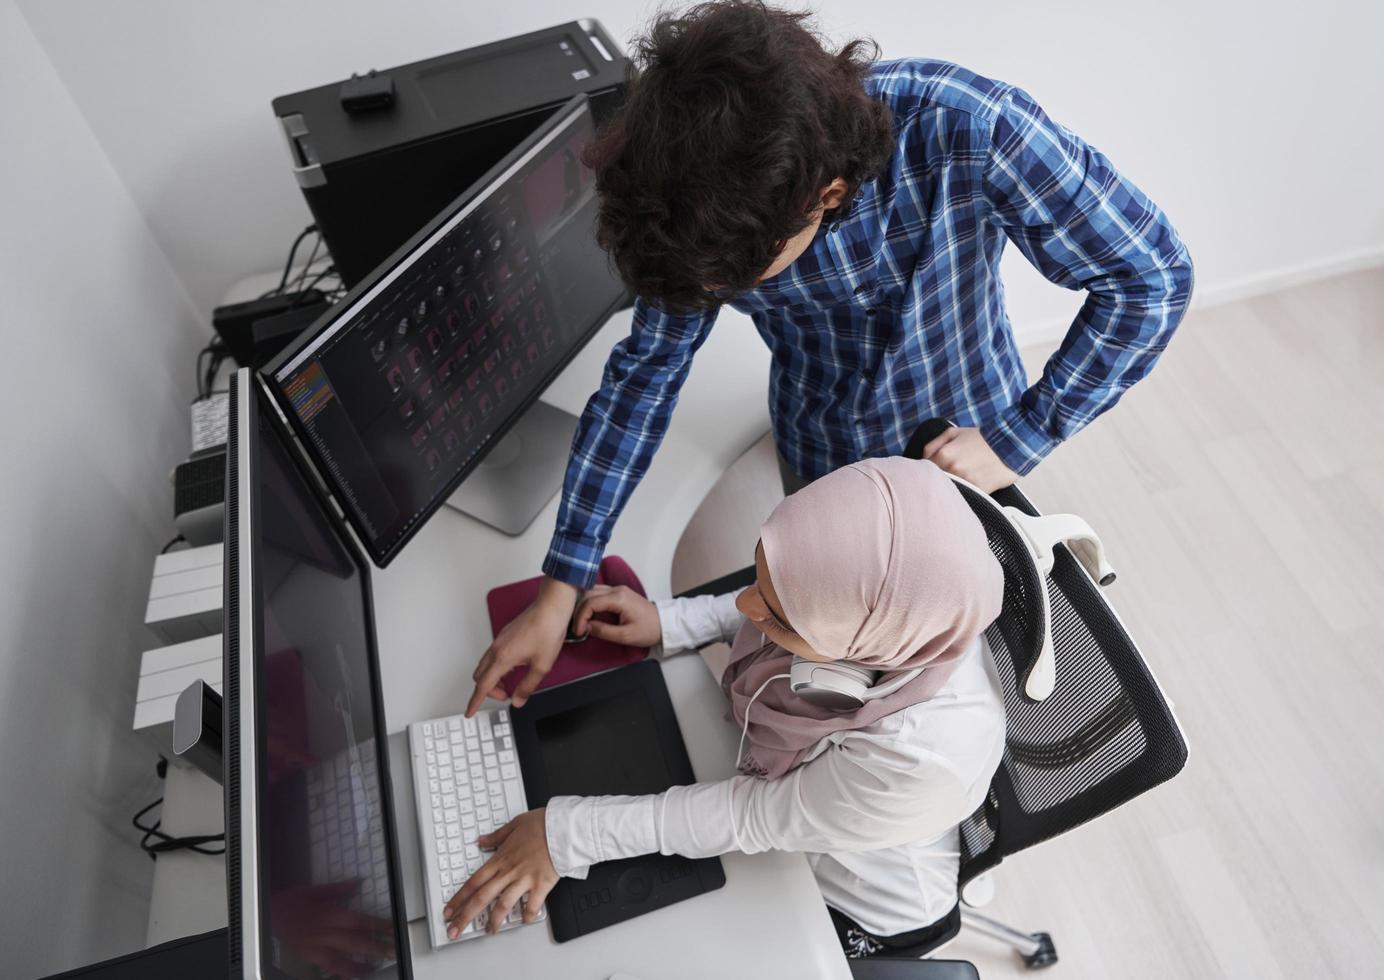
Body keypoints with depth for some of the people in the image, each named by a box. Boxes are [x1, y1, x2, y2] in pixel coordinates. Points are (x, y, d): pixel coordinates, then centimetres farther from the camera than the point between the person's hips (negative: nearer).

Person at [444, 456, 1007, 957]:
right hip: (772, 771, 5)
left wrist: (570, 834, -26)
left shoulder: (925, 753, -43)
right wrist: (670, 623, -11)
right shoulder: (872, 579, -29)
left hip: (855, 907, -4)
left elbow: (756, 816, -28)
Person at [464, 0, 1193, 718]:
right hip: (821, 467, 2)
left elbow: (1154, 278, -22)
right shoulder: (714, 207, -26)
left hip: (964, 450, -1)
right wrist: (559, 589, -14)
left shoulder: (970, 133, -35)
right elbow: (646, 371, -14)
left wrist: (1017, 443, -26)